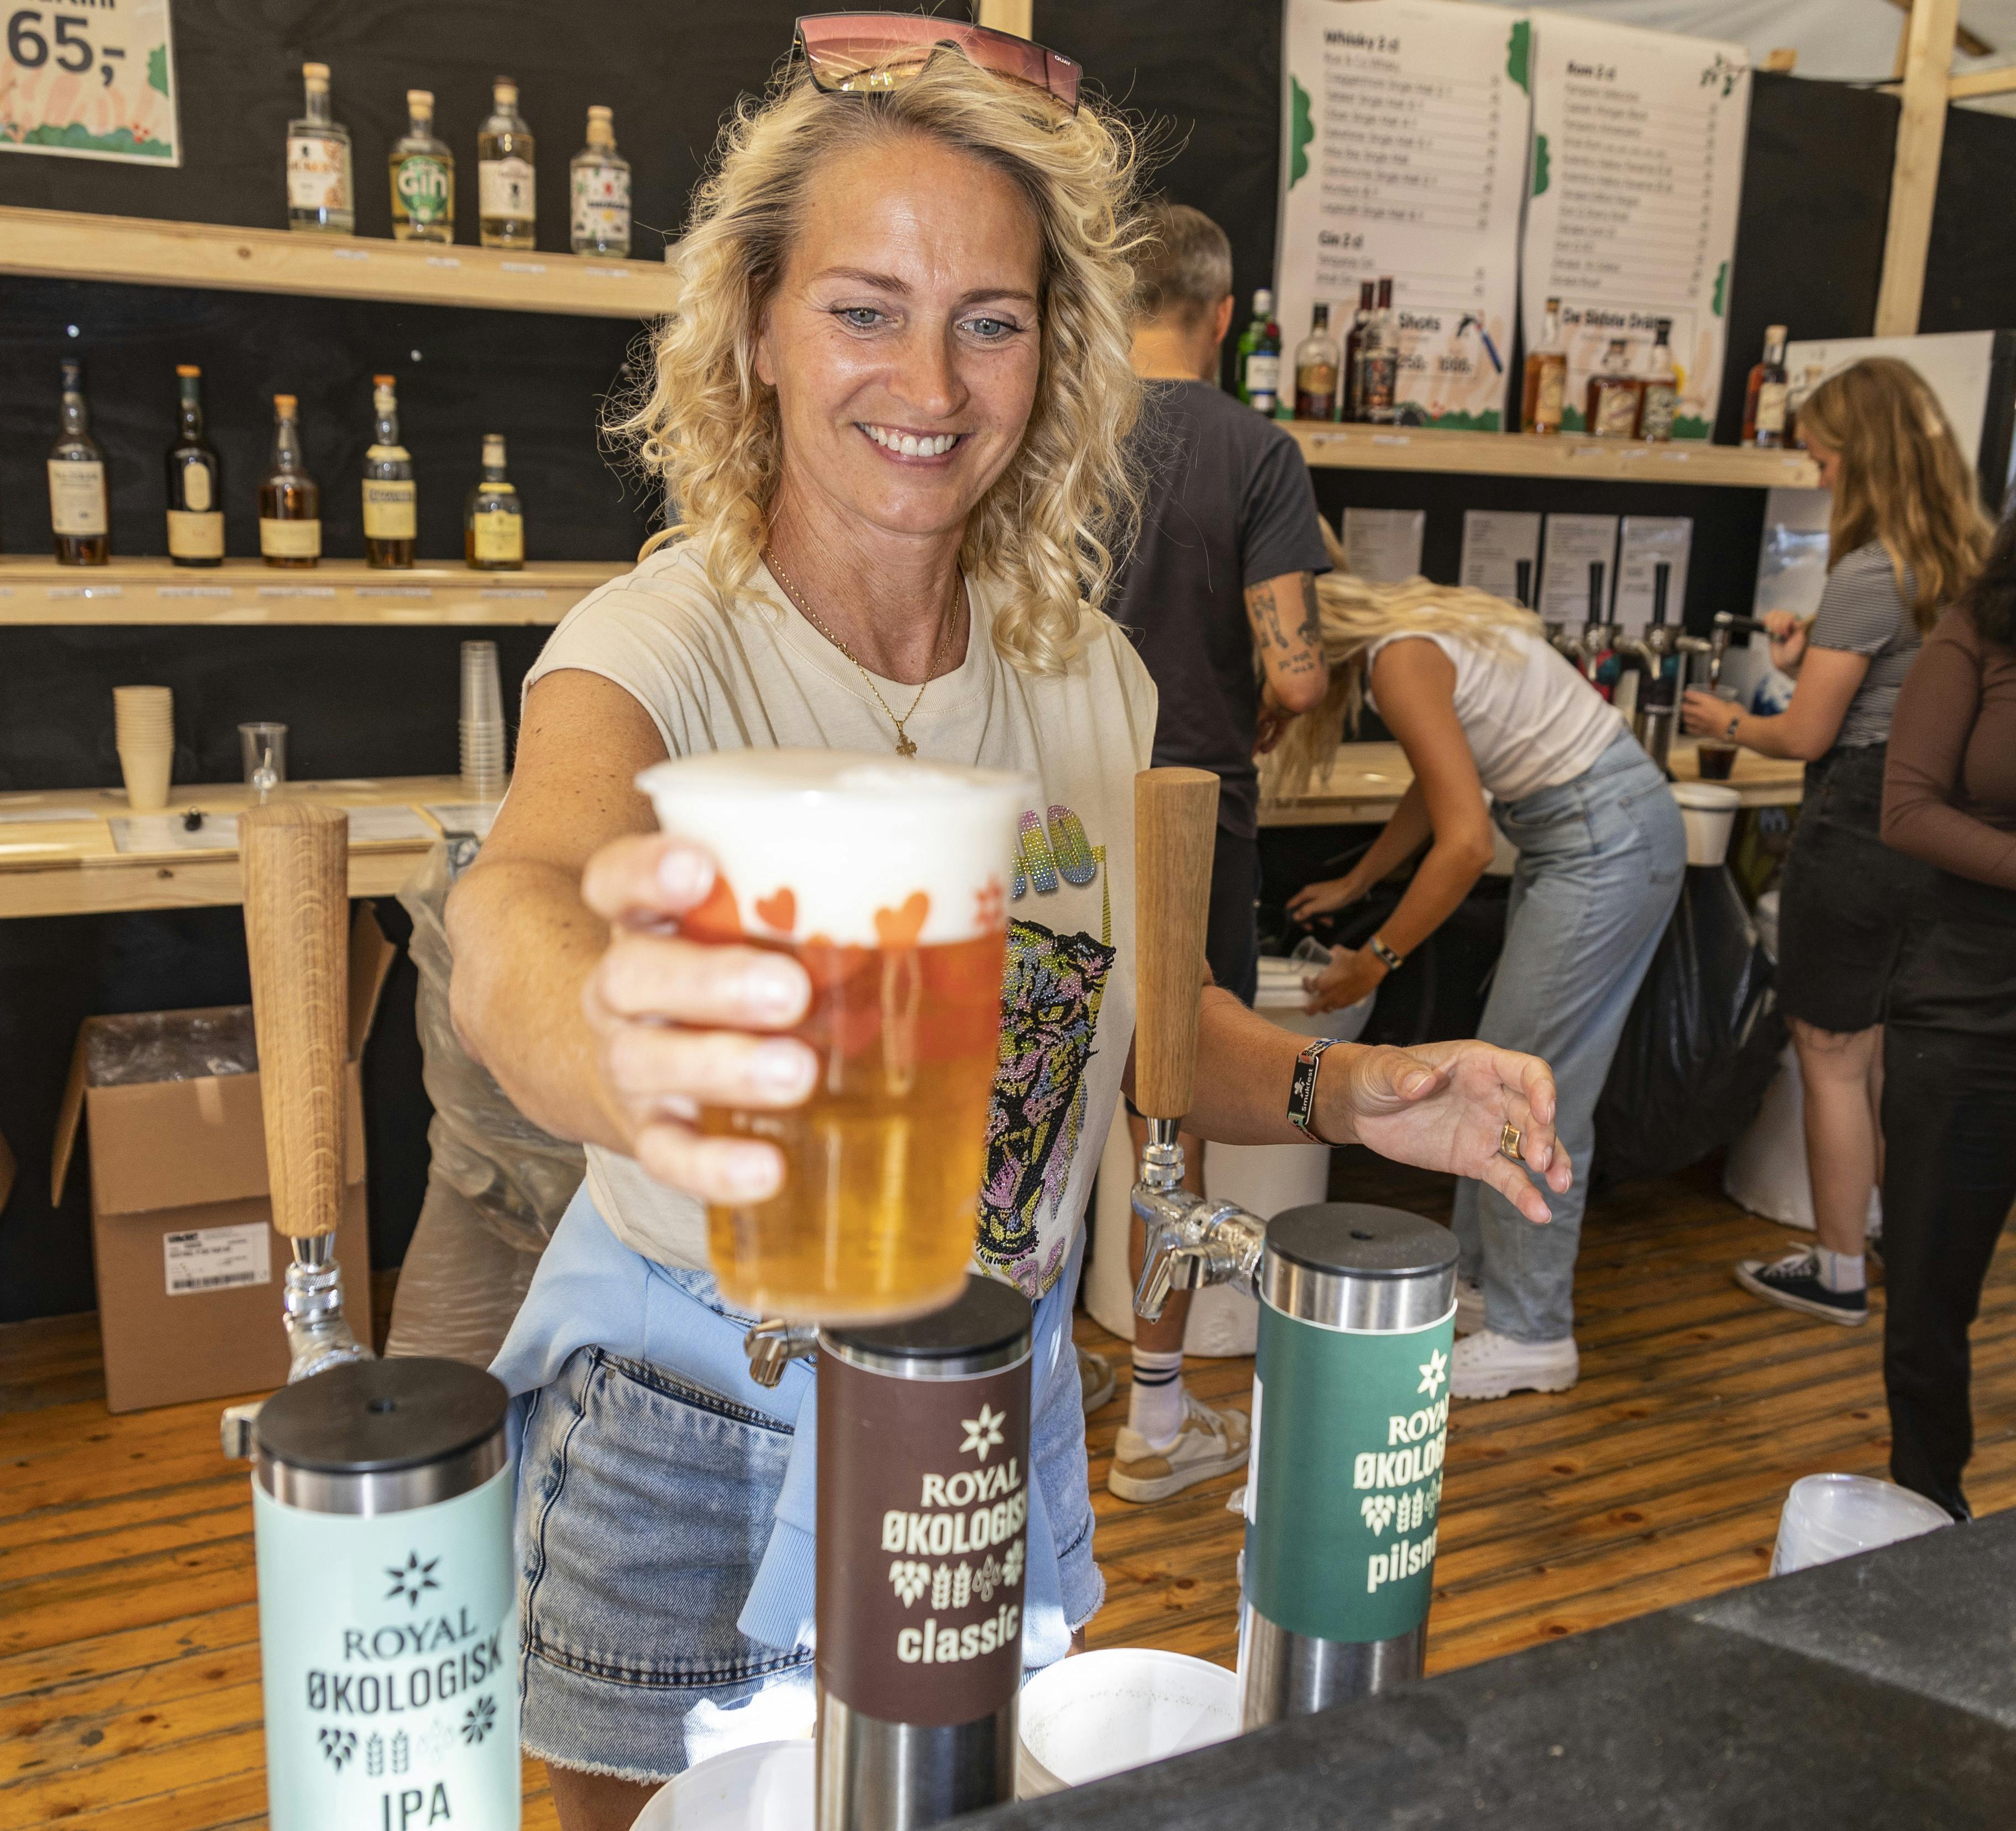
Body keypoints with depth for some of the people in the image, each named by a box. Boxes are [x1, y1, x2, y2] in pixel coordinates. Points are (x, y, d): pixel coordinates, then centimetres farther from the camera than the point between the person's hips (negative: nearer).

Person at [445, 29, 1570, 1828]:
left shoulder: (1087, 668, -4)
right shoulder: (665, 643, -19)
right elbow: (517, 903, -41)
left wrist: (1335, 1089, -10)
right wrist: (612, 1045, -64)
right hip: (700, 1426, -4)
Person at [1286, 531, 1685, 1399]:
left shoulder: (1401, 660, -20)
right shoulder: (1407, 630, 10)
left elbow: (1466, 842, -24)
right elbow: (1442, 783, 23)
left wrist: (1375, 960, -15)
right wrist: (1352, 885, 28)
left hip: (1606, 842, -10)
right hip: (1583, 832, 10)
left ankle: (1529, 1335, 8)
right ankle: (1478, 1277, 29)